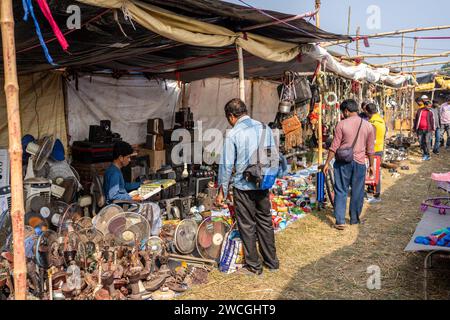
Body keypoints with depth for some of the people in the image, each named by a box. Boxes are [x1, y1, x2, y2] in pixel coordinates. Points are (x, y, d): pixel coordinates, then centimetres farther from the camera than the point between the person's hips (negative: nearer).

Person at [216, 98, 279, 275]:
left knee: (247, 226, 8)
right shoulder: (264, 128, 3)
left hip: (243, 186, -5)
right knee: (265, 222, 17)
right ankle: (272, 262, 28)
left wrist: (222, 191, -3)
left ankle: (253, 266, 19)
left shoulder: (232, 134, -13)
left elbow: (227, 165, -11)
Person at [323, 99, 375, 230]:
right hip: (359, 163, 3)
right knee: (357, 192, 14)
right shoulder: (368, 126, 3)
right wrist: (371, 165, 17)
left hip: (343, 162, -2)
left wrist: (327, 163, 0)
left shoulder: (342, 124, -6)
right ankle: (354, 219, 26)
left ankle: (340, 221, -1)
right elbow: (370, 149, 7)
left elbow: (334, 147, -7)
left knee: (340, 191, 3)